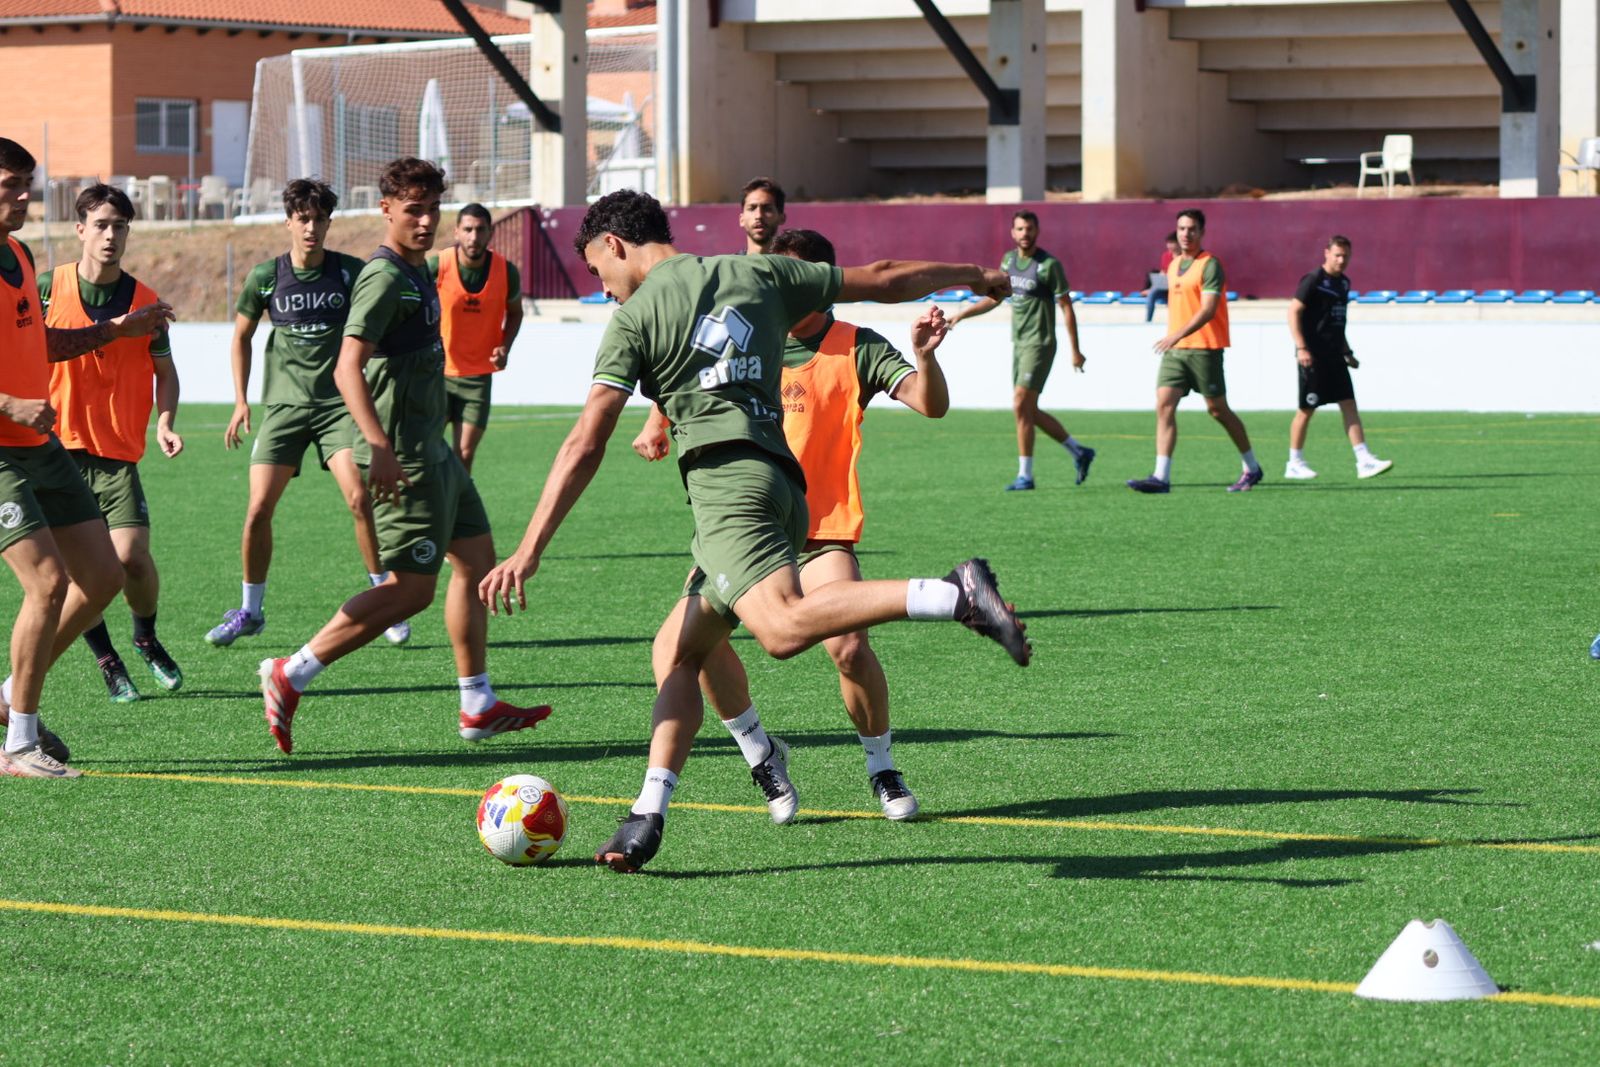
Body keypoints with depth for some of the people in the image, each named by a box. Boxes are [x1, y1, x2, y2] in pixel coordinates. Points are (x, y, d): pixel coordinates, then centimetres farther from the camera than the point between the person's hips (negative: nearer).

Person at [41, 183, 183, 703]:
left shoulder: (144, 301, 2)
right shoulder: (47, 288, -1)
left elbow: (164, 369, 11)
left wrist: (164, 423, -5)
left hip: (118, 451, 0)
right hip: (57, 446, 0)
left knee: (132, 556, -12)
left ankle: (146, 638, 18)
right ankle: (107, 661, 15)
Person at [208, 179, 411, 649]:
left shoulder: (351, 272, -2)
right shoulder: (265, 276, 0)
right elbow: (242, 336, 13)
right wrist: (241, 401, 7)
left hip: (338, 402, -1)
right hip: (284, 404, 1)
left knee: (360, 499, -15)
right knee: (258, 507, -6)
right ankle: (250, 610, 11)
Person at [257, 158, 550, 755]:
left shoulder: (418, 270, 14)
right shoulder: (384, 277, -17)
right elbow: (347, 368, -26)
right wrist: (380, 447, -35)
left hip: (432, 448, 10)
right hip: (403, 456, -10)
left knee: (476, 559, 12)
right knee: (411, 589, -9)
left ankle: (478, 708, 18)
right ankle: (290, 676, -5)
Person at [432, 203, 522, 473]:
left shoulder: (506, 271, -6)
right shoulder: (436, 267, -13)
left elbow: (514, 312, 12)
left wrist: (505, 346, -6)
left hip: (478, 375, 2)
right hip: (437, 372, -2)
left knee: (465, 454, 0)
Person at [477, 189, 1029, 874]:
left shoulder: (635, 315, 4)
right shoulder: (759, 275, 20)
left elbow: (585, 446, -2)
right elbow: (884, 280, 26)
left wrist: (529, 551, 0)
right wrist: (971, 275, 43)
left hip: (726, 475, -9)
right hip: (783, 479, 9)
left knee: (783, 627, -29)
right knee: (676, 653, 15)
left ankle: (956, 595, -40)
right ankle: (648, 816, 6)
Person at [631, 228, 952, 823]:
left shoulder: (856, 349, -2)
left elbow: (931, 405, -11)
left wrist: (924, 355, -30)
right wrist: (657, 423, 8)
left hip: (822, 528, -3)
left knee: (849, 648, -20)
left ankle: (882, 770, 7)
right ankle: (760, 753, 7)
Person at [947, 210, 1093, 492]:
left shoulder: (1048, 265, -11)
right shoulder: (1009, 260, 9)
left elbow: (1066, 307, -9)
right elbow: (995, 298, 20)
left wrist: (1075, 350, -10)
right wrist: (961, 315, 12)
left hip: (1039, 345, -8)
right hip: (1019, 344, 8)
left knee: (1021, 407, -12)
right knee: (1029, 411, 10)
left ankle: (1025, 475, -5)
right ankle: (1079, 451, 24)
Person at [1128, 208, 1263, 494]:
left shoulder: (1210, 265, -10)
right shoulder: (1174, 266, 15)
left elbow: (1208, 309, -20)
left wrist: (1177, 335, -30)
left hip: (1203, 349, -7)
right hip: (1174, 350, 7)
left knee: (1217, 410, 2)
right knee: (1164, 405, -8)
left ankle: (1252, 468, 19)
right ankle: (1161, 477, -13)